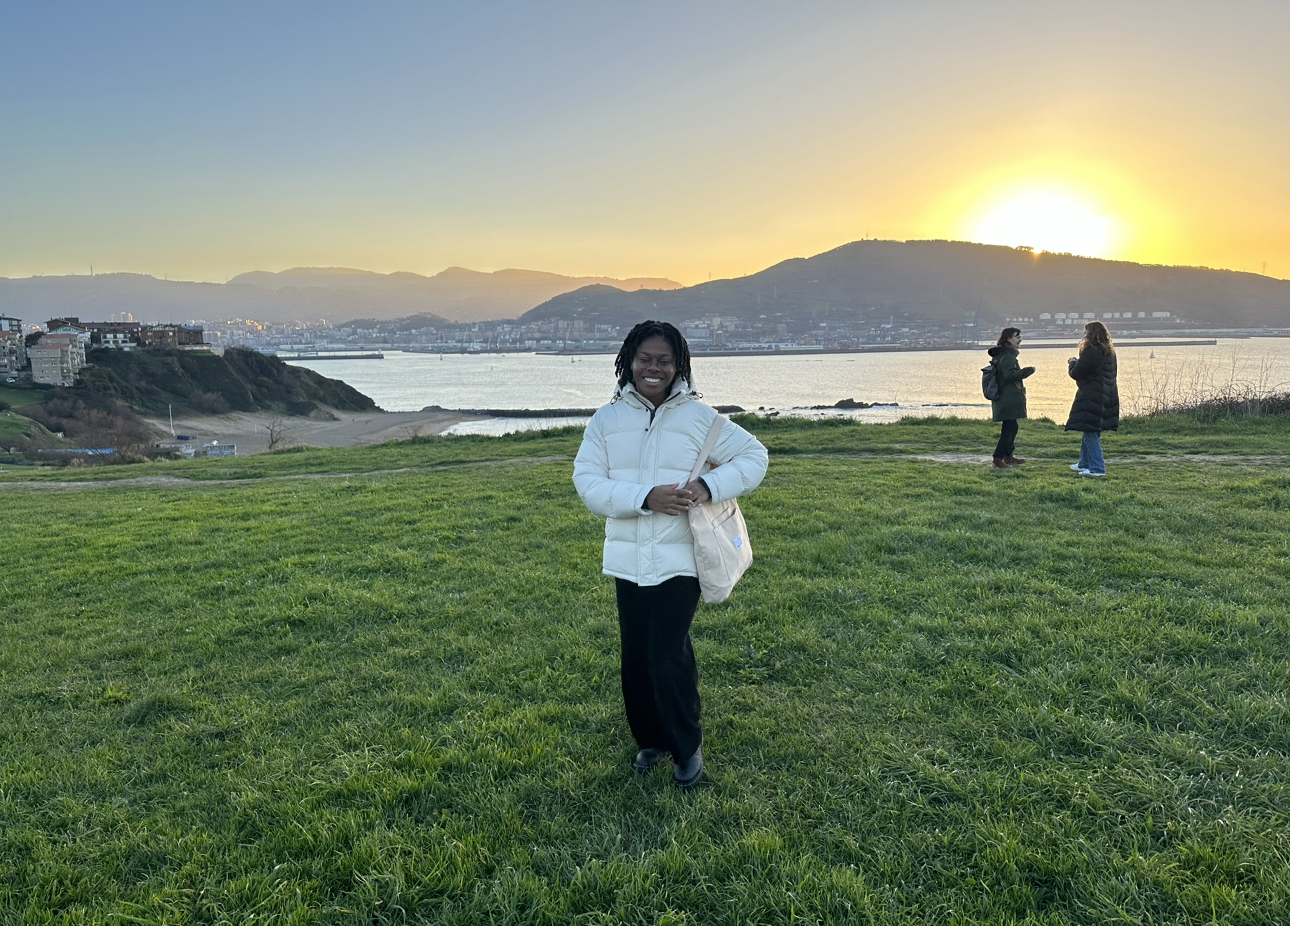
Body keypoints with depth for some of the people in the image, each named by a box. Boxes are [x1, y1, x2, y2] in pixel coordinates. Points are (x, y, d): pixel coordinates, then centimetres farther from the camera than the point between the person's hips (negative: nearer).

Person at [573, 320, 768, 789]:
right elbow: (588, 482, -7)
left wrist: (710, 486, -14)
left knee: (669, 658, -7)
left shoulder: (698, 417, -2)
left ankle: (687, 747, 17)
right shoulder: (607, 420, 2)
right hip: (628, 559, 3)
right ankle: (650, 739, 34)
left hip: (679, 560, -3)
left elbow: (754, 456, 3)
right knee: (636, 658, 12)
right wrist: (646, 498, -21)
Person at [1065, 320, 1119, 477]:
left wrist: (1072, 363, 8)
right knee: (1091, 431, 18)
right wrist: (1077, 363, 21)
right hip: (1107, 397, 9)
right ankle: (1085, 464, 29)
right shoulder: (1110, 352, 12)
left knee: (1090, 432, -5)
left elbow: (1076, 373, -13)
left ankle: (1098, 468, -8)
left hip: (1091, 397, -9)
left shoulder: (1090, 352, -15)